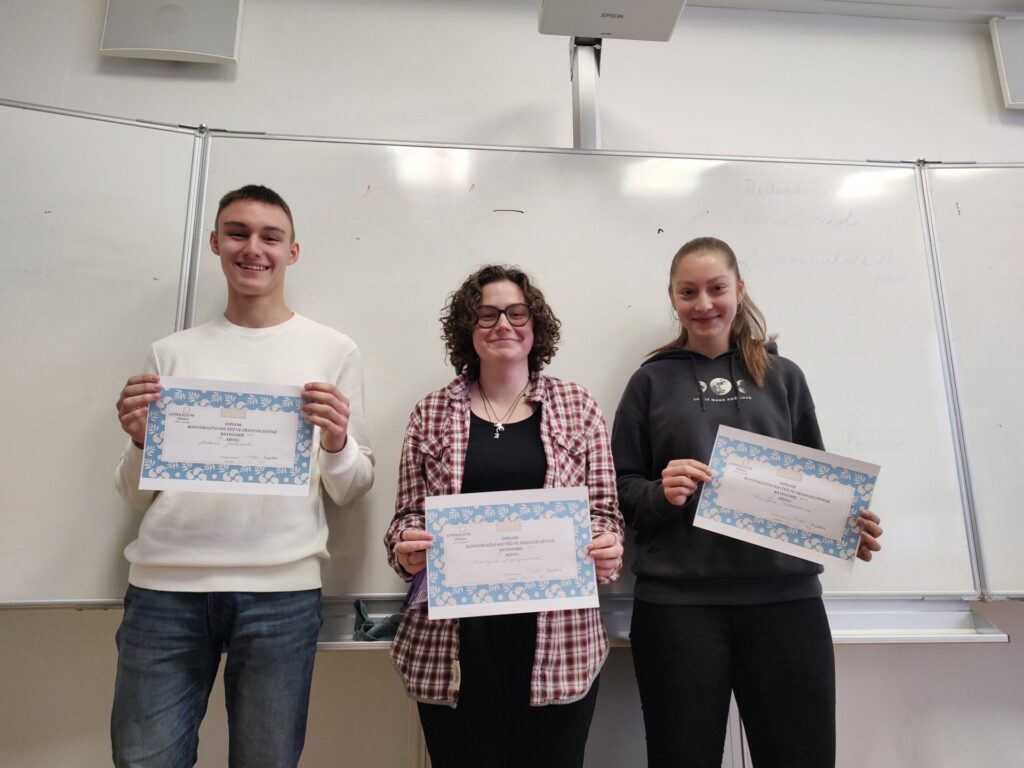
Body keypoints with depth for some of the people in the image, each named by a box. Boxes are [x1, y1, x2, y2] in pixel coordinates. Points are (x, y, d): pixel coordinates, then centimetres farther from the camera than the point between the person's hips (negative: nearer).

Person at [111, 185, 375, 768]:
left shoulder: (334, 351, 4)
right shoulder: (172, 353, 9)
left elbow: (352, 491, 5)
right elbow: (138, 496, 13)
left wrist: (337, 445, -15)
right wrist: (140, 441, -7)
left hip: (280, 589, -1)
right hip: (164, 586, 2)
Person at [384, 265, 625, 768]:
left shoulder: (578, 407, 4)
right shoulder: (431, 413, 5)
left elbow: (605, 511, 6)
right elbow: (408, 514, 7)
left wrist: (609, 549, -14)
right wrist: (405, 548, -13)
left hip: (558, 637, 0)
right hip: (454, 640, 0)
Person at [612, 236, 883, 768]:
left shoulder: (783, 376, 12)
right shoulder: (652, 381, 6)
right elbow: (621, 488, 4)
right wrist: (661, 494, -17)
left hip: (785, 596, 2)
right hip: (677, 602, -1)